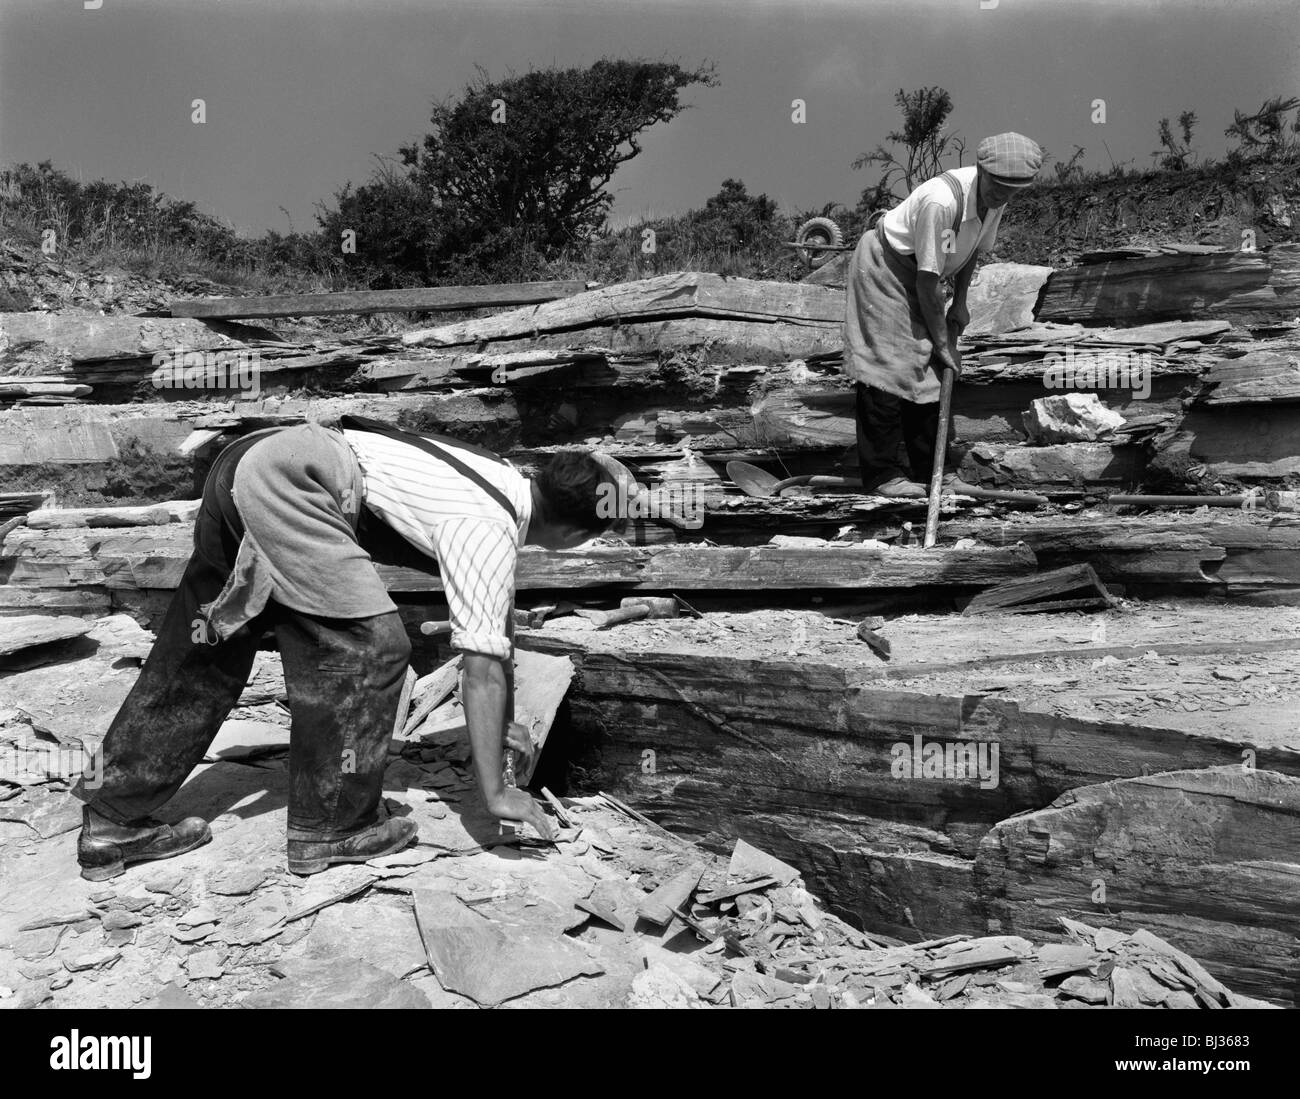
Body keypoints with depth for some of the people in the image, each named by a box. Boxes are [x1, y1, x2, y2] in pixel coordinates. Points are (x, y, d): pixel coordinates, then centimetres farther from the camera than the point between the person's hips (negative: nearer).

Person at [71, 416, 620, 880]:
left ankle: (114, 817, 25)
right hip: (285, 480, -10)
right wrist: (494, 792, -10)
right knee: (367, 645, -9)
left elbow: (499, 629, 24)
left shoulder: (508, 483, 15)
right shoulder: (487, 531, -12)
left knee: (202, 652, 15)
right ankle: (331, 826, 4)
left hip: (243, 463, 10)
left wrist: (504, 725, 32)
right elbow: (482, 666, -15)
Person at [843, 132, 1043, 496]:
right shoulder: (941, 202, -33)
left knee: (930, 369, 4)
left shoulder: (994, 198, -8)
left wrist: (959, 302, 3)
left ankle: (930, 472, 10)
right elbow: (927, 281, -28)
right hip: (883, 267, -8)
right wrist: (942, 343, -21)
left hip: (918, 279, 8)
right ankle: (880, 473, -7)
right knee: (886, 367, -13)